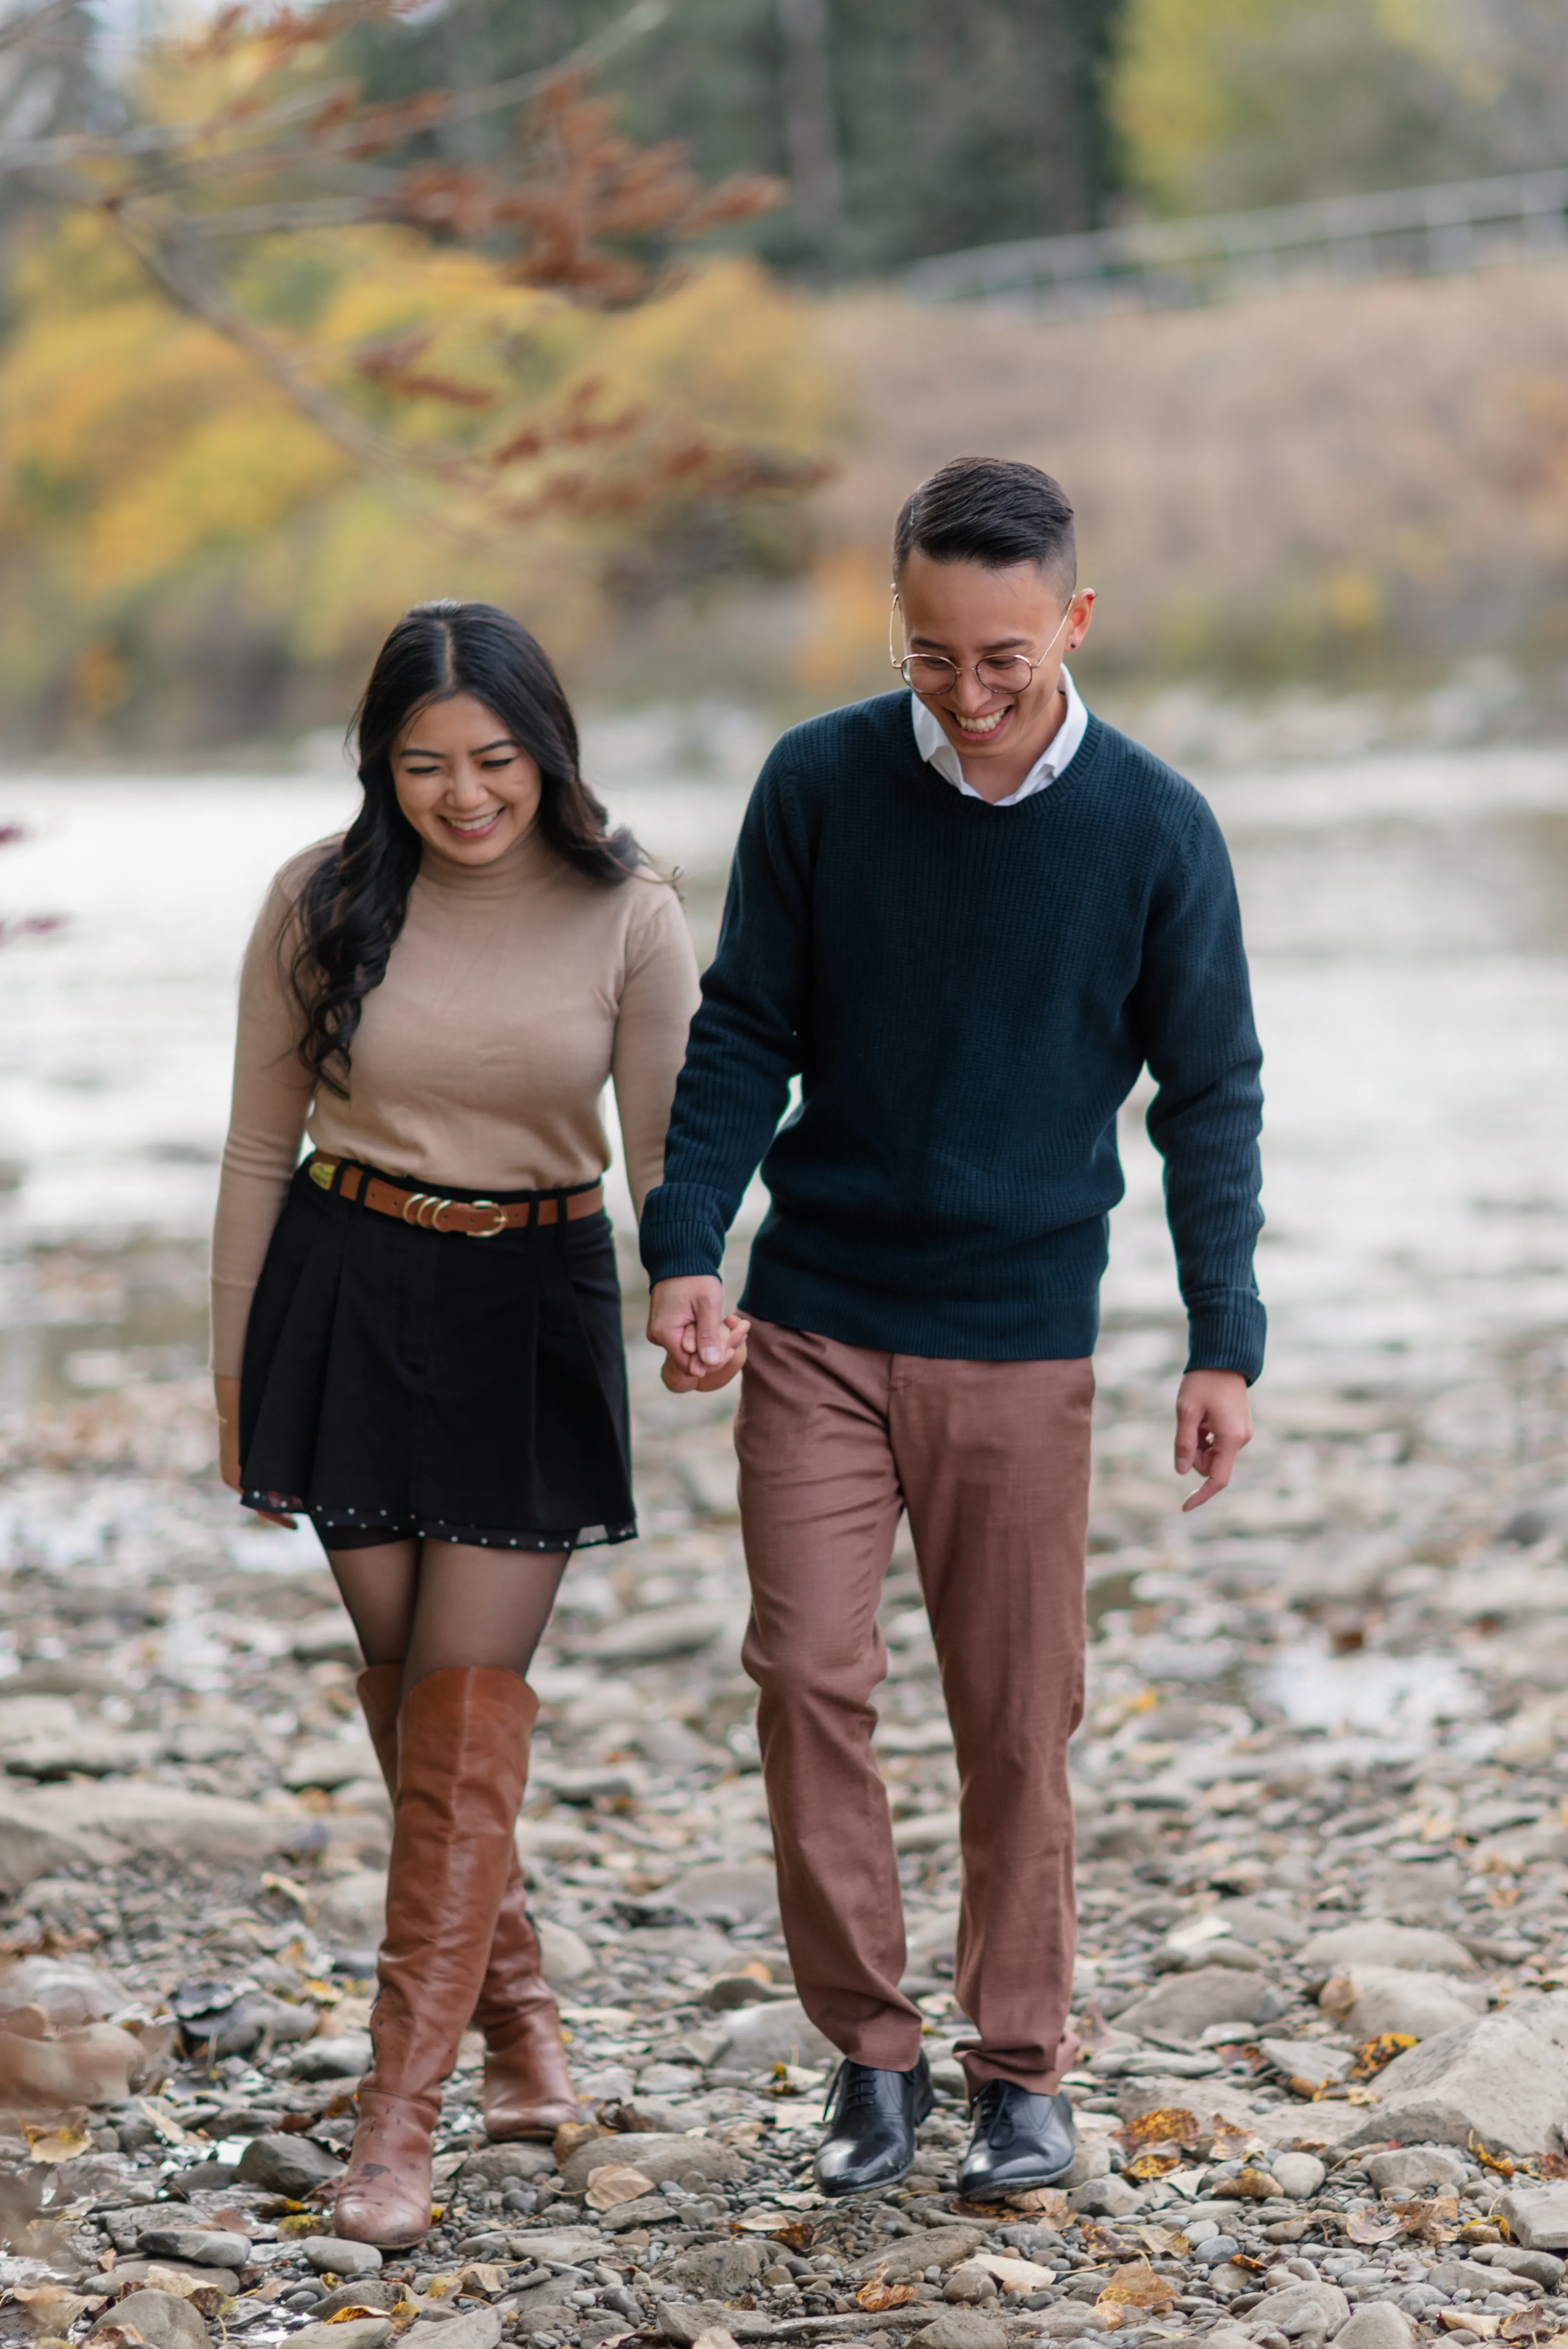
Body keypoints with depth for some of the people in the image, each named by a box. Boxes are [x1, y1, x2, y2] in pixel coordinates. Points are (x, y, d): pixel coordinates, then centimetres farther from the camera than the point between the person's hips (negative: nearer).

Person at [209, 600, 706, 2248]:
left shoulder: (625, 918, -7)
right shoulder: (324, 902, -5)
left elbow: (670, 1153, -6)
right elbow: (259, 1148, 3)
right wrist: (234, 1375, 6)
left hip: (532, 1310, -2)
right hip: (347, 1294, 2)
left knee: (466, 1698, -6)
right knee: (401, 1671, 8)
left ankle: (400, 2113, -5)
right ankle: (516, 2010, 29)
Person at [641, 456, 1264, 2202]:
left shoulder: (1153, 831, -6)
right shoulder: (818, 785, -5)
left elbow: (1209, 1096, 1)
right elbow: (743, 1036, 2)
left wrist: (1224, 1345, -1)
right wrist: (683, 1250, -9)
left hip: (1020, 1336, -1)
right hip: (817, 1317, 1)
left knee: (1016, 1717, 5)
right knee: (807, 1669, -6)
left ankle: (1022, 2070, 18)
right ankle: (867, 2045, 8)